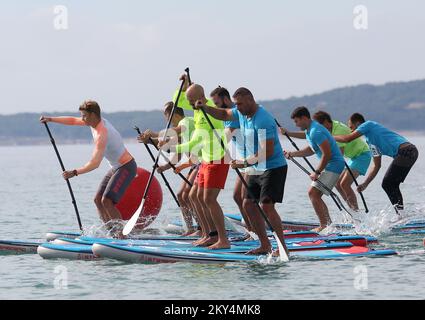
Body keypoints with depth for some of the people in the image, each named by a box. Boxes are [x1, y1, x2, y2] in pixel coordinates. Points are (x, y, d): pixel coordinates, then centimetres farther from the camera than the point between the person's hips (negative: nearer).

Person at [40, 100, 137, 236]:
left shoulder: (101, 134, -27)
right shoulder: (99, 121, 2)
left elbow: (95, 163, -33)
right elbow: (73, 121, 15)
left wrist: (75, 173, -30)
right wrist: (50, 119, 11)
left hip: (126, 168, -10)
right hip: (116, 168, 10)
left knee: (106, 201, -21)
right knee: (98, 200, 7)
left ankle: (123, 234, -19)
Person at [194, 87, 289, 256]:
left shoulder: (263, 120, -24)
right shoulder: (242, 113, 5)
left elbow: (267, 152, -27)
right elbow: (224, 114, 22)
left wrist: (245, 163, -22)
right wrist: (206, 108, 4)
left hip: (274, 167, -10)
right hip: (257, 169, 10)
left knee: (267, 205, -18)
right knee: (248, 204, 7)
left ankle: (283, 247, -15)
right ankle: (265, 245, 11)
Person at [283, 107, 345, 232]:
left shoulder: (315, 132, -21)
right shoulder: (310, 129, 12)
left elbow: (327, 154, -24)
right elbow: (311, 150, 23)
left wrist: (317, 172, -18)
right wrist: (291, 154, 18)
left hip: (333, 165, -11)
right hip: (330, 165, 11)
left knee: (313, 193, -14)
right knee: (315, 195, 12)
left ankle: (324, 226, -12)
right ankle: (329, 224, 16)